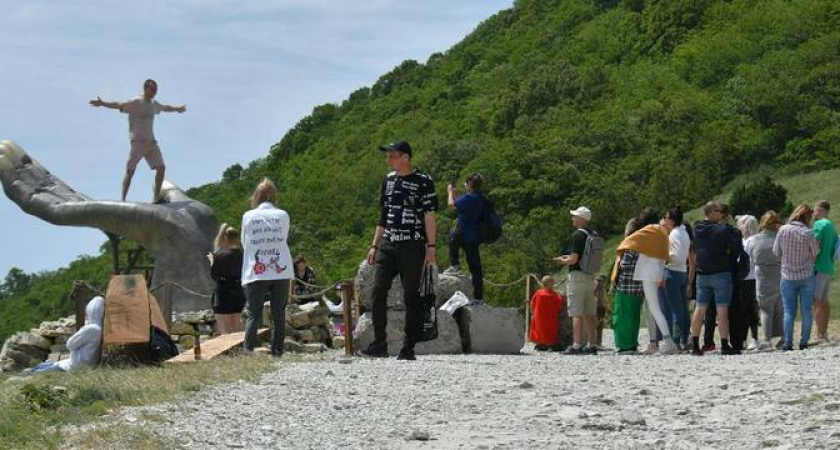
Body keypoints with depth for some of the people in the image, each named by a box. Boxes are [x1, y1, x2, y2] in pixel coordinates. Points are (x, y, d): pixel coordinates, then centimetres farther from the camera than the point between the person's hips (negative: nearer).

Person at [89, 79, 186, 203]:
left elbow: (165, 108, 37)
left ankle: (156, 197, 10)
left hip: (151, 142, 7)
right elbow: (118, 105, -17)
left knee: (161, 167, 1)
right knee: (130, 171, -5)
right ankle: (123, 199, -4)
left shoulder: (154, 104, 16)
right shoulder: (135, 103, -6)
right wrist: (103, 103, -32)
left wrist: (178, 108, 53)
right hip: (137, 142, -7)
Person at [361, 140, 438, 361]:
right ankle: (379, 344, 4)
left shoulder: (423, 182, -4)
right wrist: (374, 245, 16)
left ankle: (408, 348, 3)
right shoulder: (389, 180, 14)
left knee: (411, 297, -1)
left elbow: (429, 216, -5)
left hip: (412, 247, -5)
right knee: (378, 292, -2)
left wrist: (431, 247, -11)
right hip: (387, 246, 5)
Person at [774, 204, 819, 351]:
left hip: (788, 277, 1)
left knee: (789, 311, 5)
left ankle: (788, 343, -3)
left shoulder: (783, 230, -8)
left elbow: (776, 252, 1)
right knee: (806, 310, 7)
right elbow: (815, 255, -1)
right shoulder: (808, 234, -12)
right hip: (807, 276, -1)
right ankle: (804, 341, 6)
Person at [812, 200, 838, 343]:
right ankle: (824, 333, 16)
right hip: (829, 267, 9)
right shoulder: (832, 225, 18)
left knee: (817, 301, -9)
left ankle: (820, 336, -13)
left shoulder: (820, 224, -11)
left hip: (819, 267, -9)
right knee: (824, 300, 13)